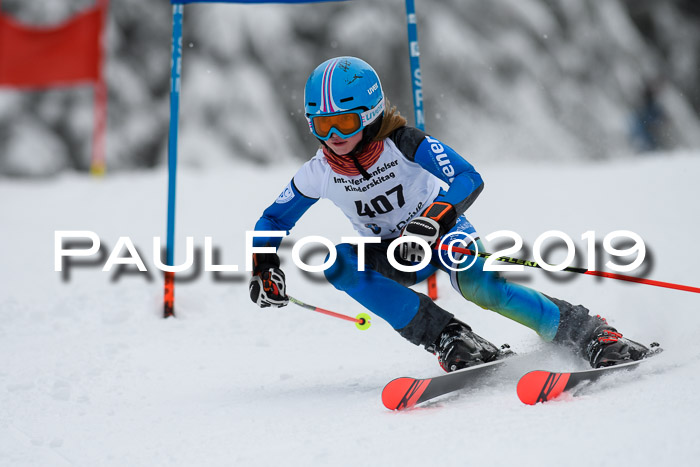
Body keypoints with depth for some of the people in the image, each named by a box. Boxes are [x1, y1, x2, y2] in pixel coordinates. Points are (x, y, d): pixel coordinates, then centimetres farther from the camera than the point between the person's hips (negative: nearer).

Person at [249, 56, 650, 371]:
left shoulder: (405, 145, -24)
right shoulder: (319, 173, -11)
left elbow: (469, 179, -35)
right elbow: (274, 219, 4)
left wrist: (432, 220, -51)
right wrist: (264, 268, -12)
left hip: (445, 232, -4)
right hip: (393, 256, 4)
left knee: (479, 286, -35)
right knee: (337, 262, -27)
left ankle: (591, 335, -20)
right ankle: (449, 340, -28)